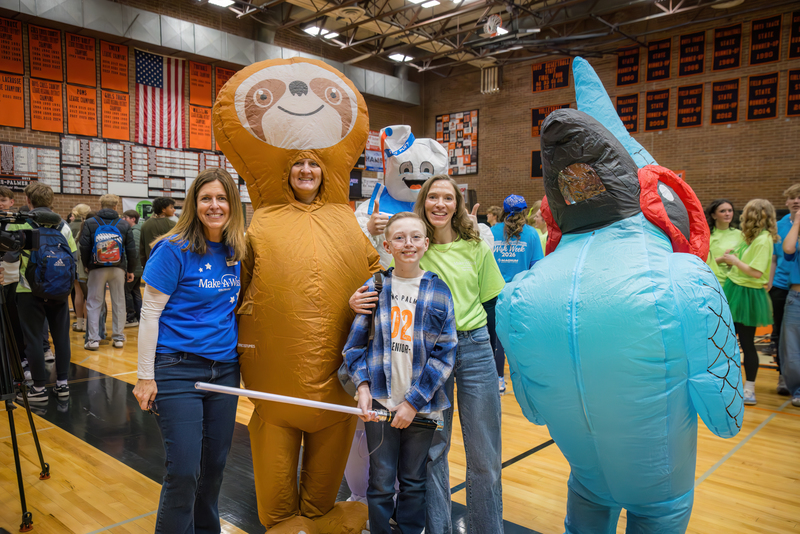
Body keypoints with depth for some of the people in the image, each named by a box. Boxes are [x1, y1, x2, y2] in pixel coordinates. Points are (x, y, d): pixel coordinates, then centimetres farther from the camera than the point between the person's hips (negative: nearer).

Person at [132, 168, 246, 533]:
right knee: (183, 472, -2)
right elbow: (149, 313, -10)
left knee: (215, 463, 16)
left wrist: (242, 355, 14)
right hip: (178, 369, -5)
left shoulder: (235, 251, 4)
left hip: (224, 369, 5)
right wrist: (145, 376, -10)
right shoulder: (174, 250, -11)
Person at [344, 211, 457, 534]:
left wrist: (414, 401, -10)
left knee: (414, 482, 16)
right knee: (381, 483, 10)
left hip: (421, 406, 0)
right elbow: (355, 343, 3)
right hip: (380, 402, 0)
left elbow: (445, 353, -5)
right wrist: (362, 385, -11)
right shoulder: (374, 287, -1)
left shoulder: (438, 292, -4)